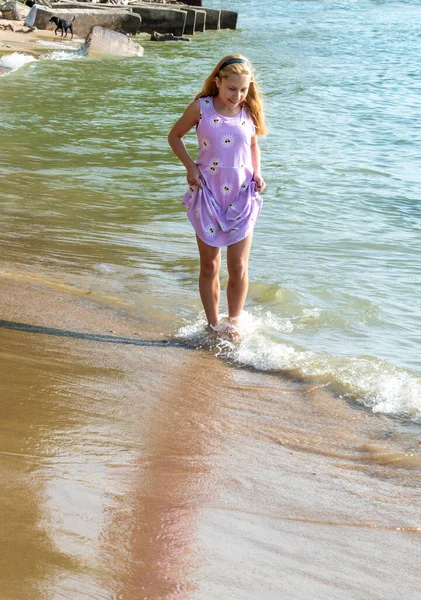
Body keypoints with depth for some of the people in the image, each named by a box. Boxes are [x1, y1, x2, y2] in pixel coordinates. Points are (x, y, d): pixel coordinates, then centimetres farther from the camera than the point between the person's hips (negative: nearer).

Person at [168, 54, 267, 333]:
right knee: (209, 266, 7)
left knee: (239, 267, -2)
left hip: (242, 197, 1)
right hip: (208, 194, -1)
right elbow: (175, 136, 7)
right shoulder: (201, 108, -7)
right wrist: (190, 166, -6)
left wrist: (257, 174, 1)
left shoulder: (250, 111, -1)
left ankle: (234, 321, 17)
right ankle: (213, 325, 20)